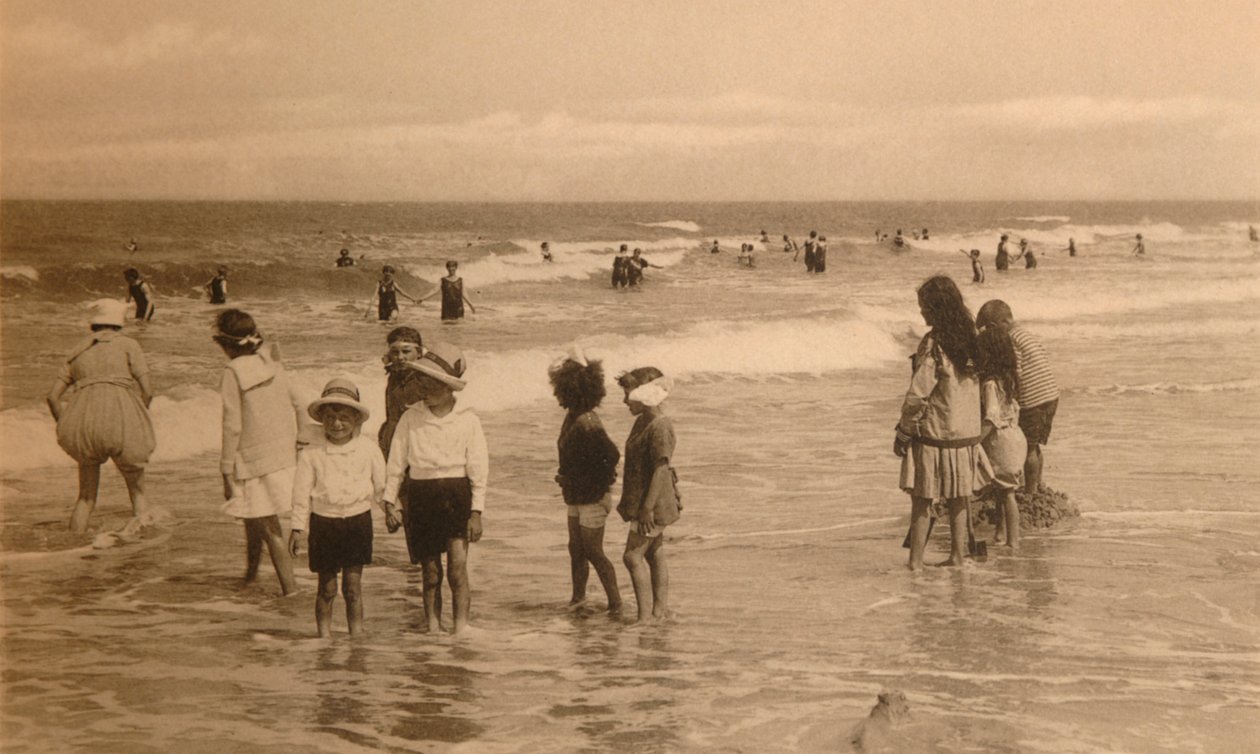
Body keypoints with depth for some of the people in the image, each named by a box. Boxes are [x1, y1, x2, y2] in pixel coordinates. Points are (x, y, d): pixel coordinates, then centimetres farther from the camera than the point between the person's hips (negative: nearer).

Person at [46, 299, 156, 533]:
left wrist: (65, 430, 23)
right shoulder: (128, 345, 12)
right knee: (137, 493, 17)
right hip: (120, 423, -3)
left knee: (86, 496, 21)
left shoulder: (77, 352, 22)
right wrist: (135, 425, 16)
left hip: (84, 426, 3)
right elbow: (147, 391, 2)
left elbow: (53, 396, 14)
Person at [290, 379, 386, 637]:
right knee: (327, 588, 5)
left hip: (358, 521, 1)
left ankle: (357, 635, 11)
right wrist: (297, 528, 1)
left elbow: (381, 485, 11)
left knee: (353, 586, 3)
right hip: (323, 522, 0)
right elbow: (302, 493, 1)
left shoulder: (368, 449, 0)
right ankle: (324, 635, 16)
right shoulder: (310, 454, -3)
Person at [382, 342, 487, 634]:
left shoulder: (467, 421, -1)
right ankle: (432, 626, 18)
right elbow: (395, 463, 8)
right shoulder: (411, 418, 2)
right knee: (430, 571, 8)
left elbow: (479, 470, 1)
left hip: (456, 494, -2)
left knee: (457, 568, -11)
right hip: (420, 497, 2)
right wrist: (390, 503, 5)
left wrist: (476, 512, -3)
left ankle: (461, 627, -6)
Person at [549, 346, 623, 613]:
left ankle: (615, 604, 7)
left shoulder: (586, 423, -26)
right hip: (577, 496, 9)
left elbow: (612, 455, -28)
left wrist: (596, 481, -18)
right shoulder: (574, 415, 3)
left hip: (592, 498, -9)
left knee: (593, 552, -1)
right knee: (576, 549, 17)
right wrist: (566, 476, 7)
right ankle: (577, 599, 29)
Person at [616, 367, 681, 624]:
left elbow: (661, 469, -25)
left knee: (633, 556, -9)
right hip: (641, 498, 10)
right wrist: (631, 502, 23)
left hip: (654, 501, -10)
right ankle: (660, 610, 22)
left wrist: (647, 508, -27)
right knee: (654, 554, 14)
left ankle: (645, 615, -6)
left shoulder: (660, 428, -20)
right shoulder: (642, 422, 11)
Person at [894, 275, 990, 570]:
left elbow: (918, 396, -16)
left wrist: (903, 433, -7)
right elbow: (979, 385, 12)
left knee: (922, 500, 2)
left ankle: (916, 561, 3)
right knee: (959, 499, 15)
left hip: (933, 435, -6)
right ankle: (957, 555, 19)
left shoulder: (933, 345, -17)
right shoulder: (970, 339, 4)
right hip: (967, 434, 6)